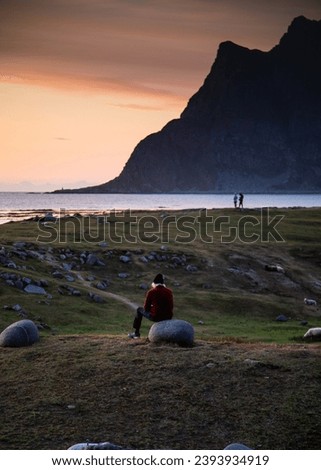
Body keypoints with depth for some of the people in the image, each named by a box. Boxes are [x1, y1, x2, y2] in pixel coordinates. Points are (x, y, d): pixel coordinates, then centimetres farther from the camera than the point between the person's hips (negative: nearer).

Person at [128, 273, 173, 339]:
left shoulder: (151, 292, -9)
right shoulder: (169, 292, 2)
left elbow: (146, 308, -1)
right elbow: (171, 306, 8)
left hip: (155, 317, -4)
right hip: (168, 317, 4)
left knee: (139, 309, 25)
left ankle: (136, 333, 31)